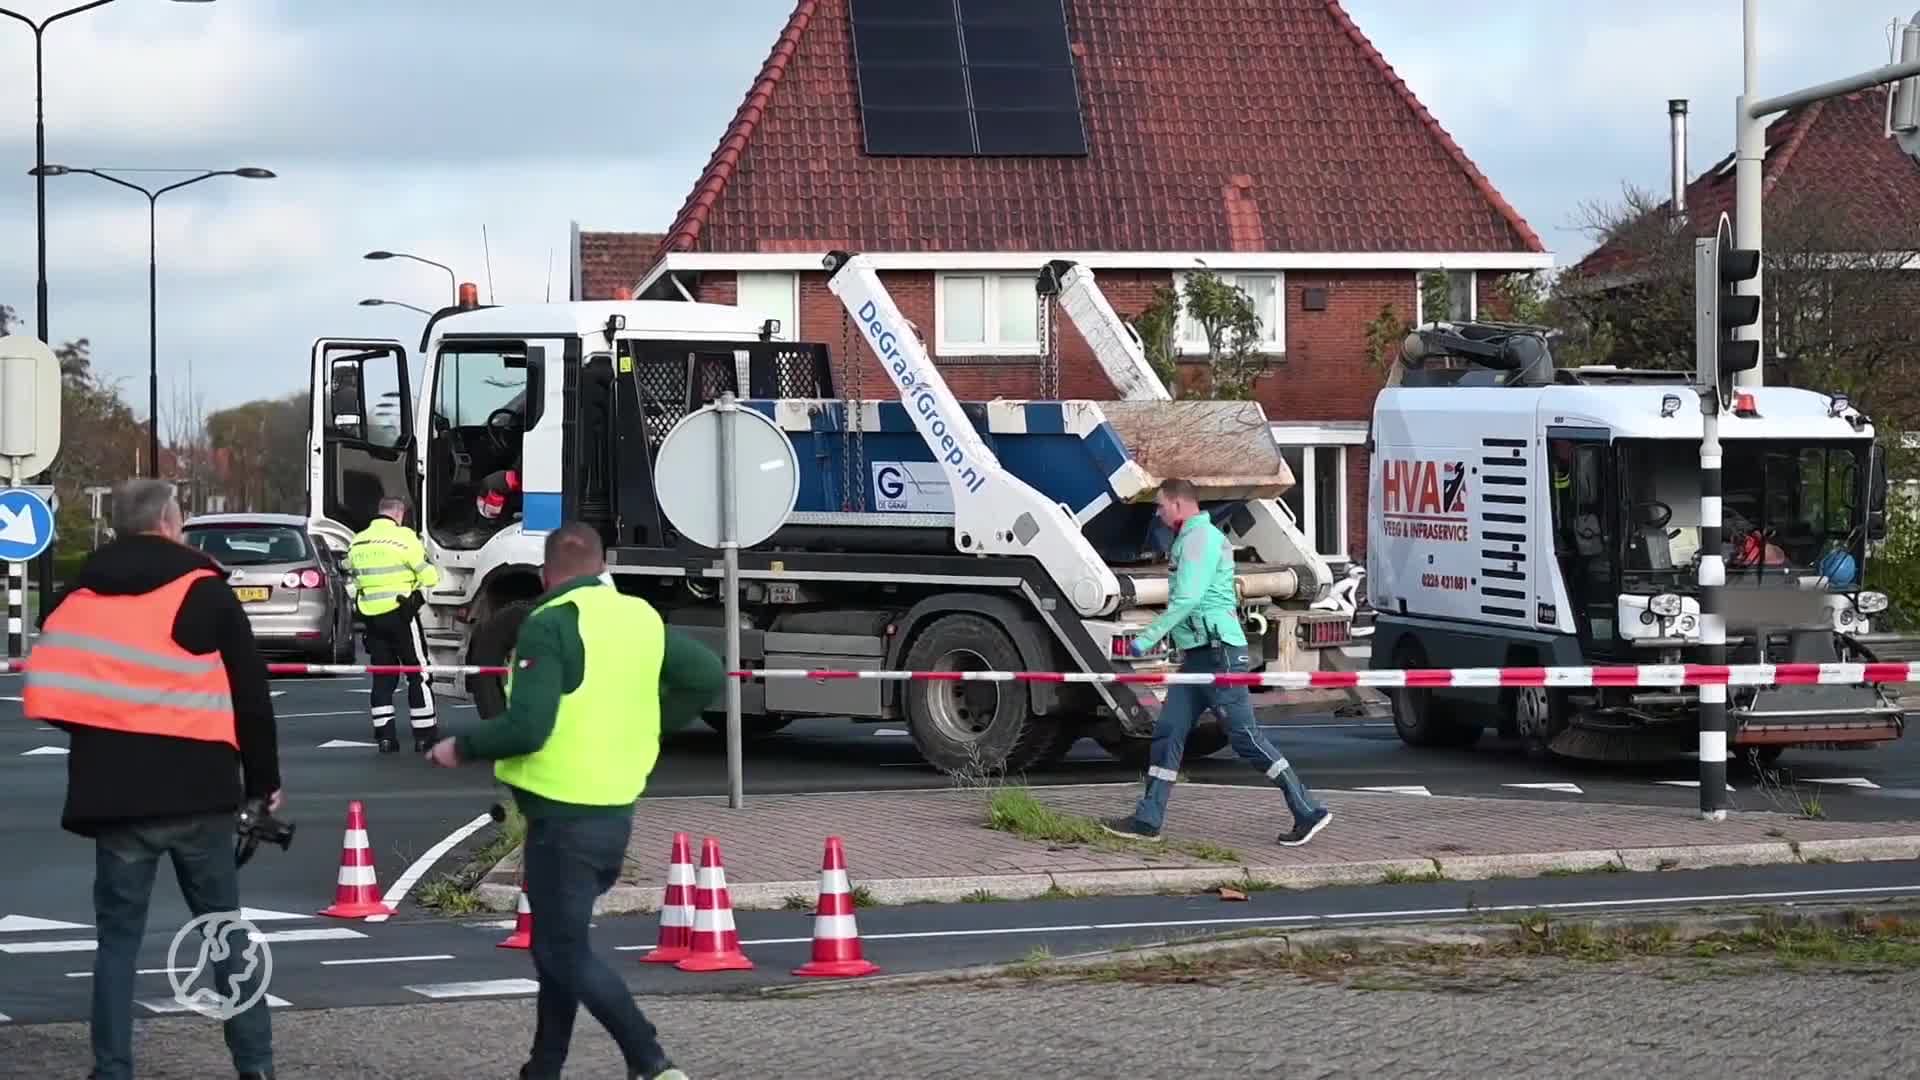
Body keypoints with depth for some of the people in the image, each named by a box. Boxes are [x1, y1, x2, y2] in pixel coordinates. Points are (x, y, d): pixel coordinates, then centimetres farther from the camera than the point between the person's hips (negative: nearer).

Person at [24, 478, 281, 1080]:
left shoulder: (79, 595, 7)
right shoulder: (203, 590, 0)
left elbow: (49, 693, 6)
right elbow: (249, 691, 0)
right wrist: (264, 779, 9)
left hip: (115, 796, 1)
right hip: (198, 791, -1)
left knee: (118, 935, 9)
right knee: (226, 929, 11)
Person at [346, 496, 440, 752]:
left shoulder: (358, 542, 8)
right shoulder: (404, 538, -11)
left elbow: (353, 577, 15)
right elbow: (430, 577, -10)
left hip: (371, 615, 5)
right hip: (400, 613, -5)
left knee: (382, 676, 11)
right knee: (418, 673, 3)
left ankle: (385, 735, 6)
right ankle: (424, 735, 3)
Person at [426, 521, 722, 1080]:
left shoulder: (550, 625, -15)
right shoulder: (641, 617, 8)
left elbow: (526, 727, -23)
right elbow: (708, 675, 13)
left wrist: (461, 748, -7)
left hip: (565, 814, -8)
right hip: (616, 809, 8)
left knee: (565, 952, -2)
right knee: (561, 941, 19)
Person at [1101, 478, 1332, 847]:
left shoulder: (1201, 537, -12)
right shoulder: (1193, 538, 20)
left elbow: (1187, 599, -21)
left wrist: (1148, 637, -18)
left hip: (1218, 653, -10)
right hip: (1198, 655, 10)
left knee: (1245, 736, -8)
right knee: (1167, 733, 7)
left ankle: (1308, 812, -5)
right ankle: (1147, 820, 8)